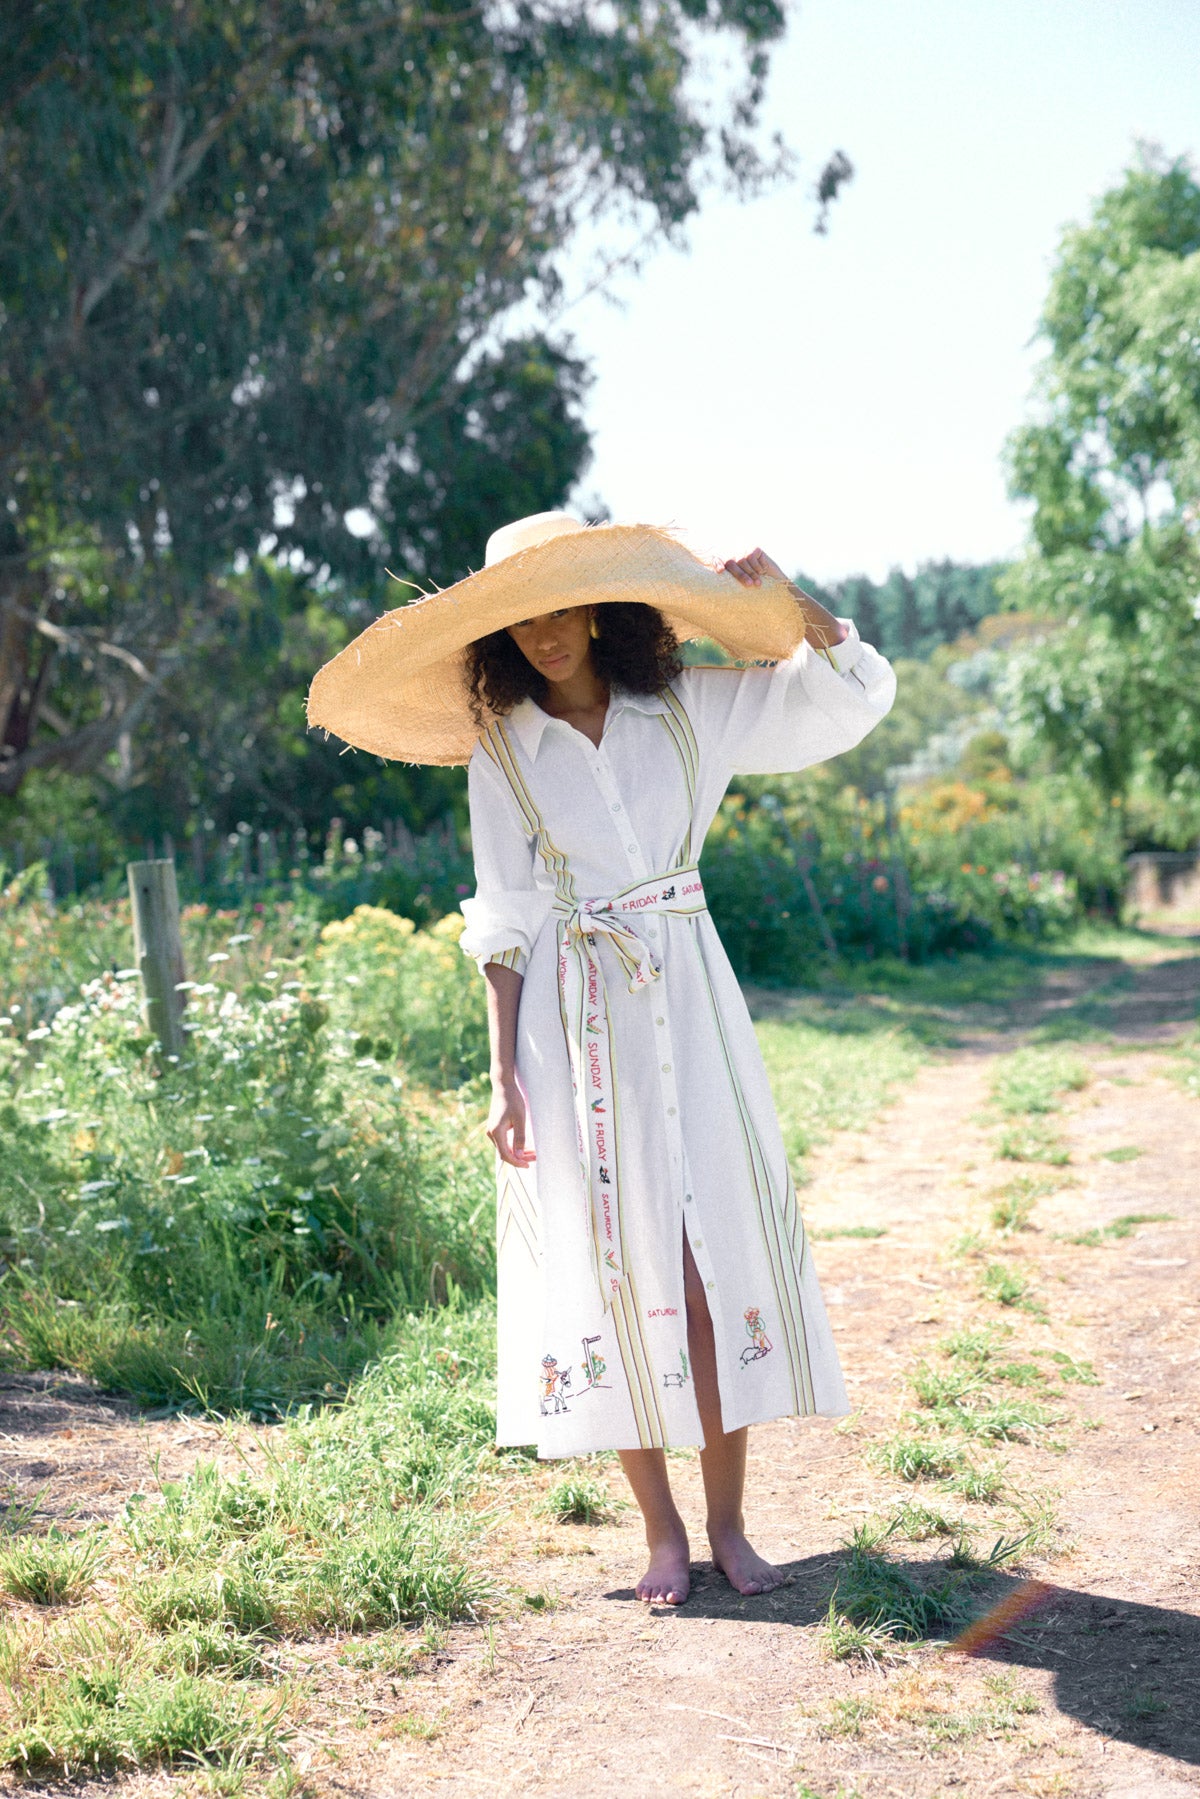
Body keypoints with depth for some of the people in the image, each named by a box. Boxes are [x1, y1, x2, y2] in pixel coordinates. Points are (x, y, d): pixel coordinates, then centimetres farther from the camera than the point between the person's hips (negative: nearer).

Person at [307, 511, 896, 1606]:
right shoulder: (501, 748, 6)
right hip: (572, 1020, 0)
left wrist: (780, 592, -7)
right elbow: (504, 925, 3)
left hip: (688, 1002, 1)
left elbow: (860, 688, 7)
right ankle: (662, 1531, 11)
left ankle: (728, 1523, 9)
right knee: (612, 1271, 0)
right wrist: (503, 1076, -3)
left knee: (717, 1258, -2)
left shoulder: (690, 710, 6)